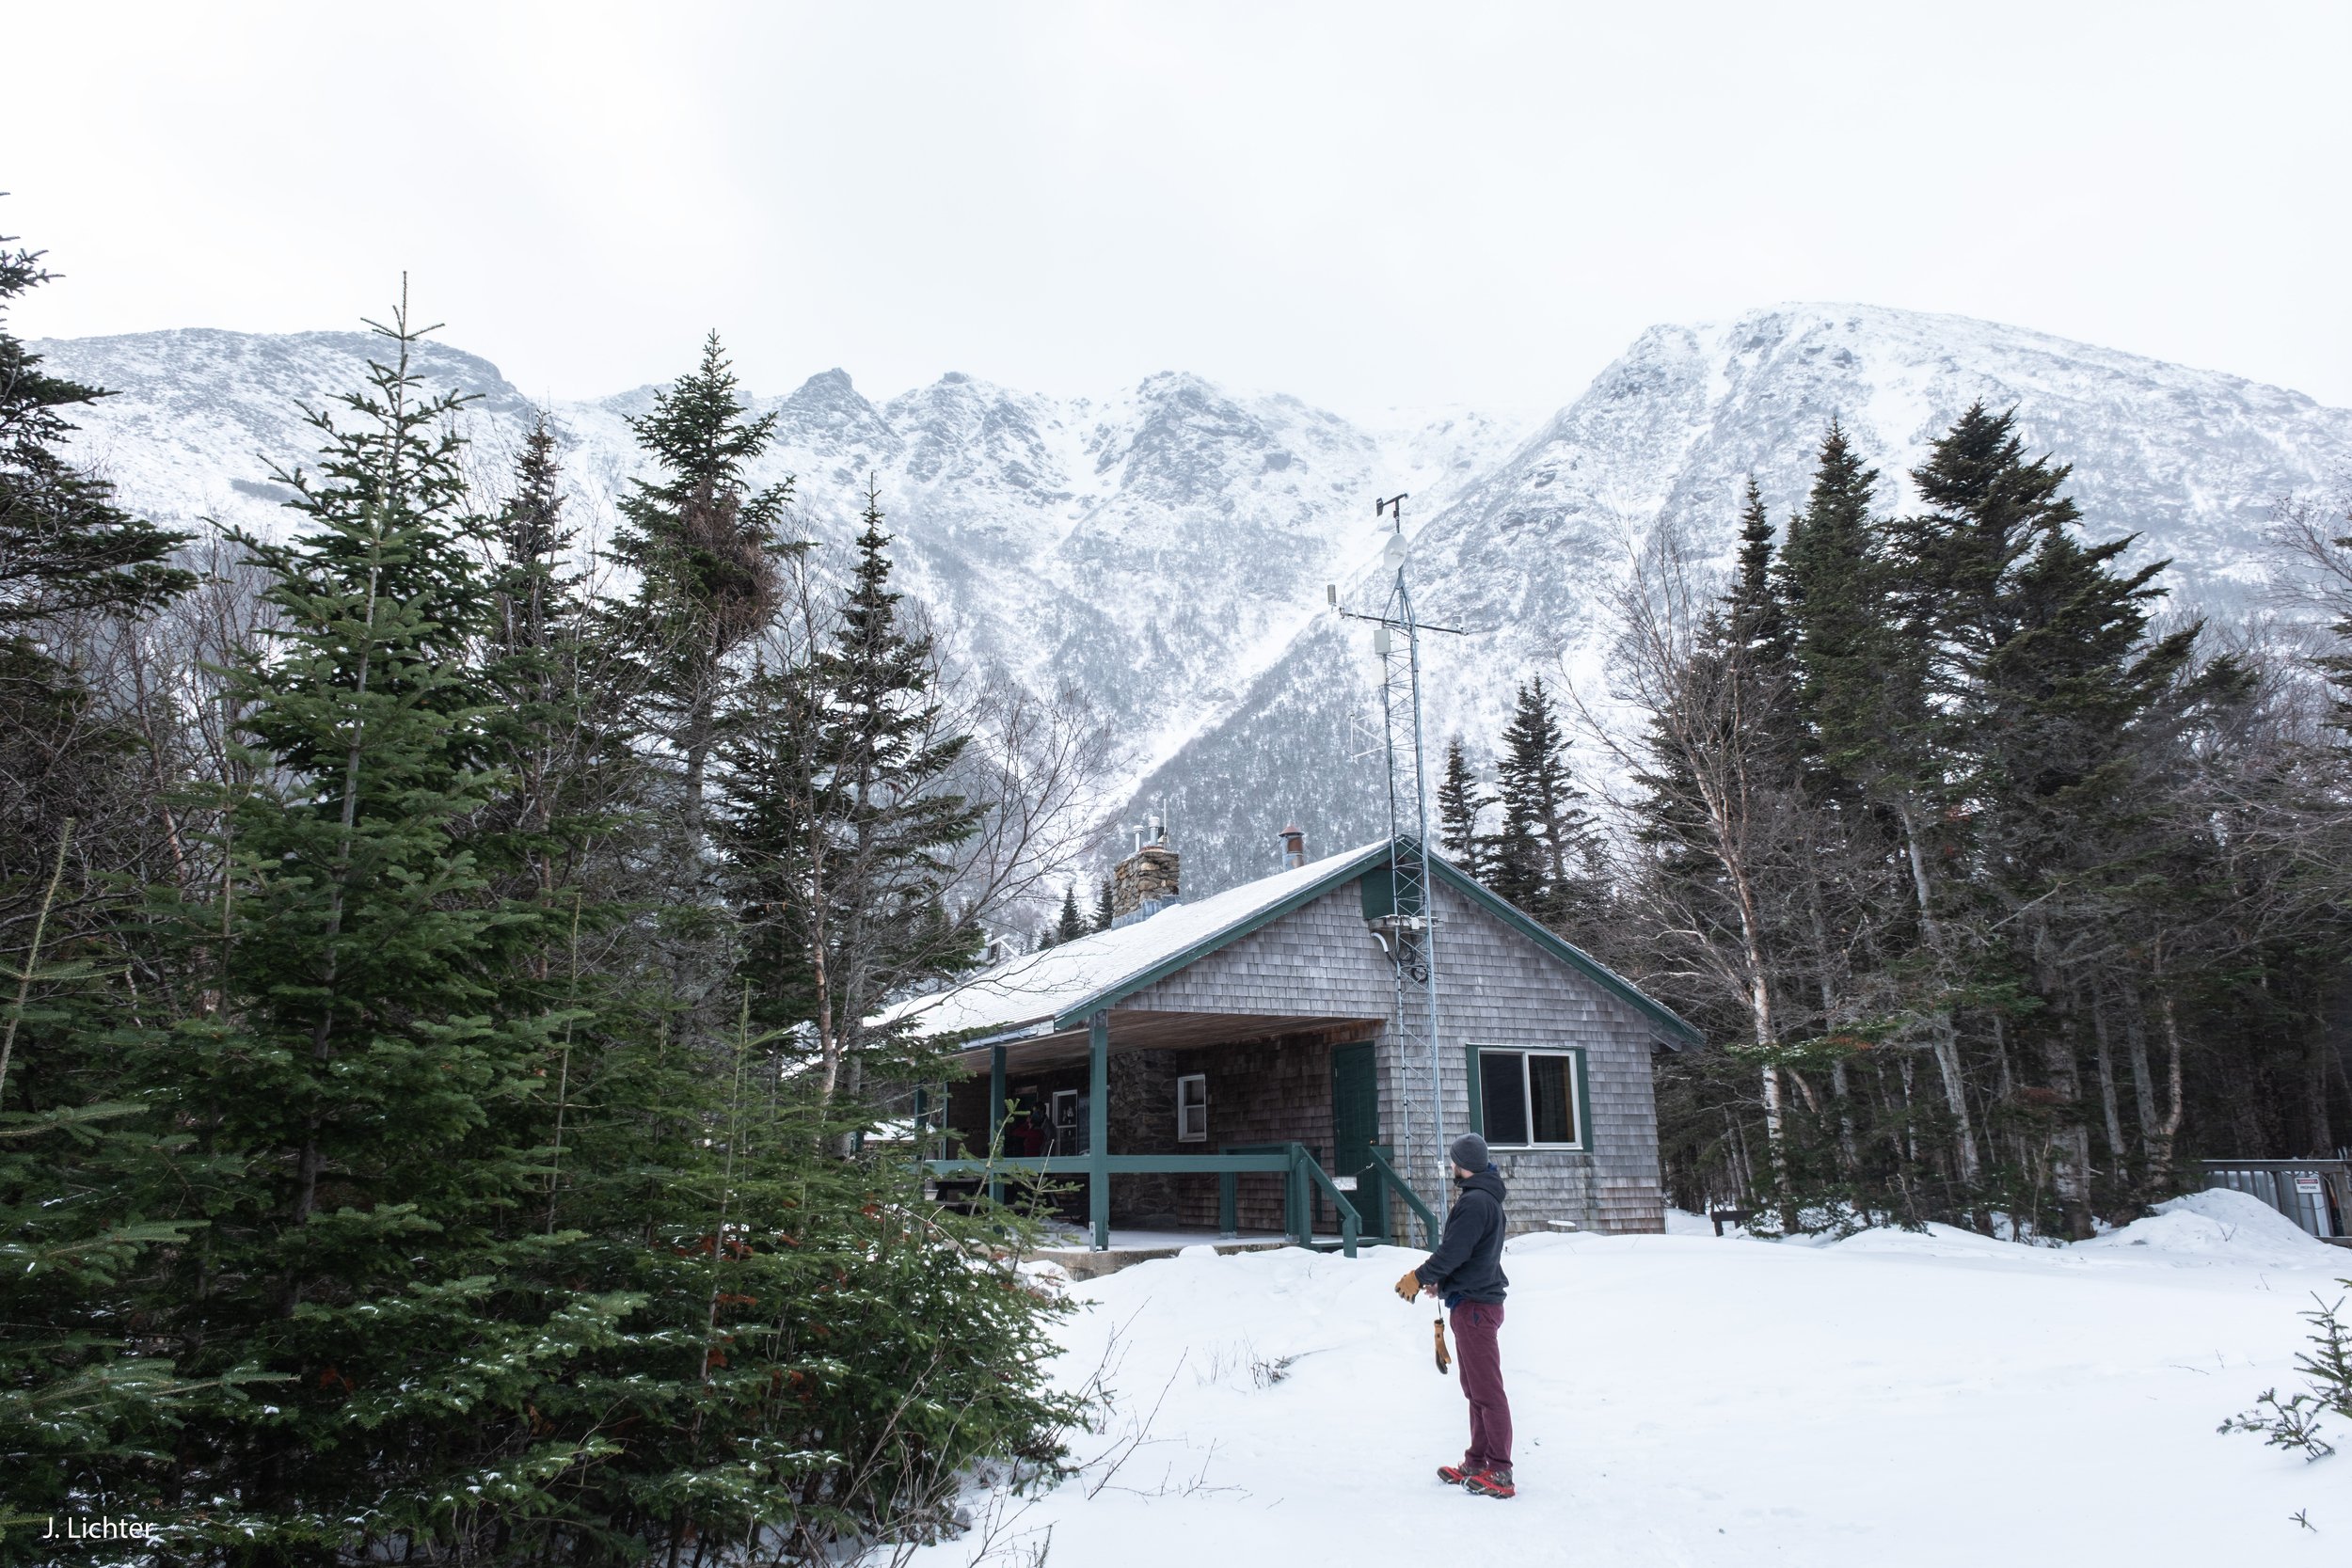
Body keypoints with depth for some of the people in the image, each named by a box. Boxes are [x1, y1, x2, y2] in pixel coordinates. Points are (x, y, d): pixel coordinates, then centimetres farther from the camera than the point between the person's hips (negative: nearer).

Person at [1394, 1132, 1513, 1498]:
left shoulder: (1475, 1202, -18)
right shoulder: (1488, 1199, 14)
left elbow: (1452, 1251, -20)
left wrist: (1419, 1278, -8)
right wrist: (1439, 1280, 19)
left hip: (1473, 1306, -11)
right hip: (1476, 1301, 11)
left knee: (1486, 1391, -7)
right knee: (1476, 1389, 15)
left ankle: (1500, 1473, -3)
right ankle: (1477, 1464, 21)